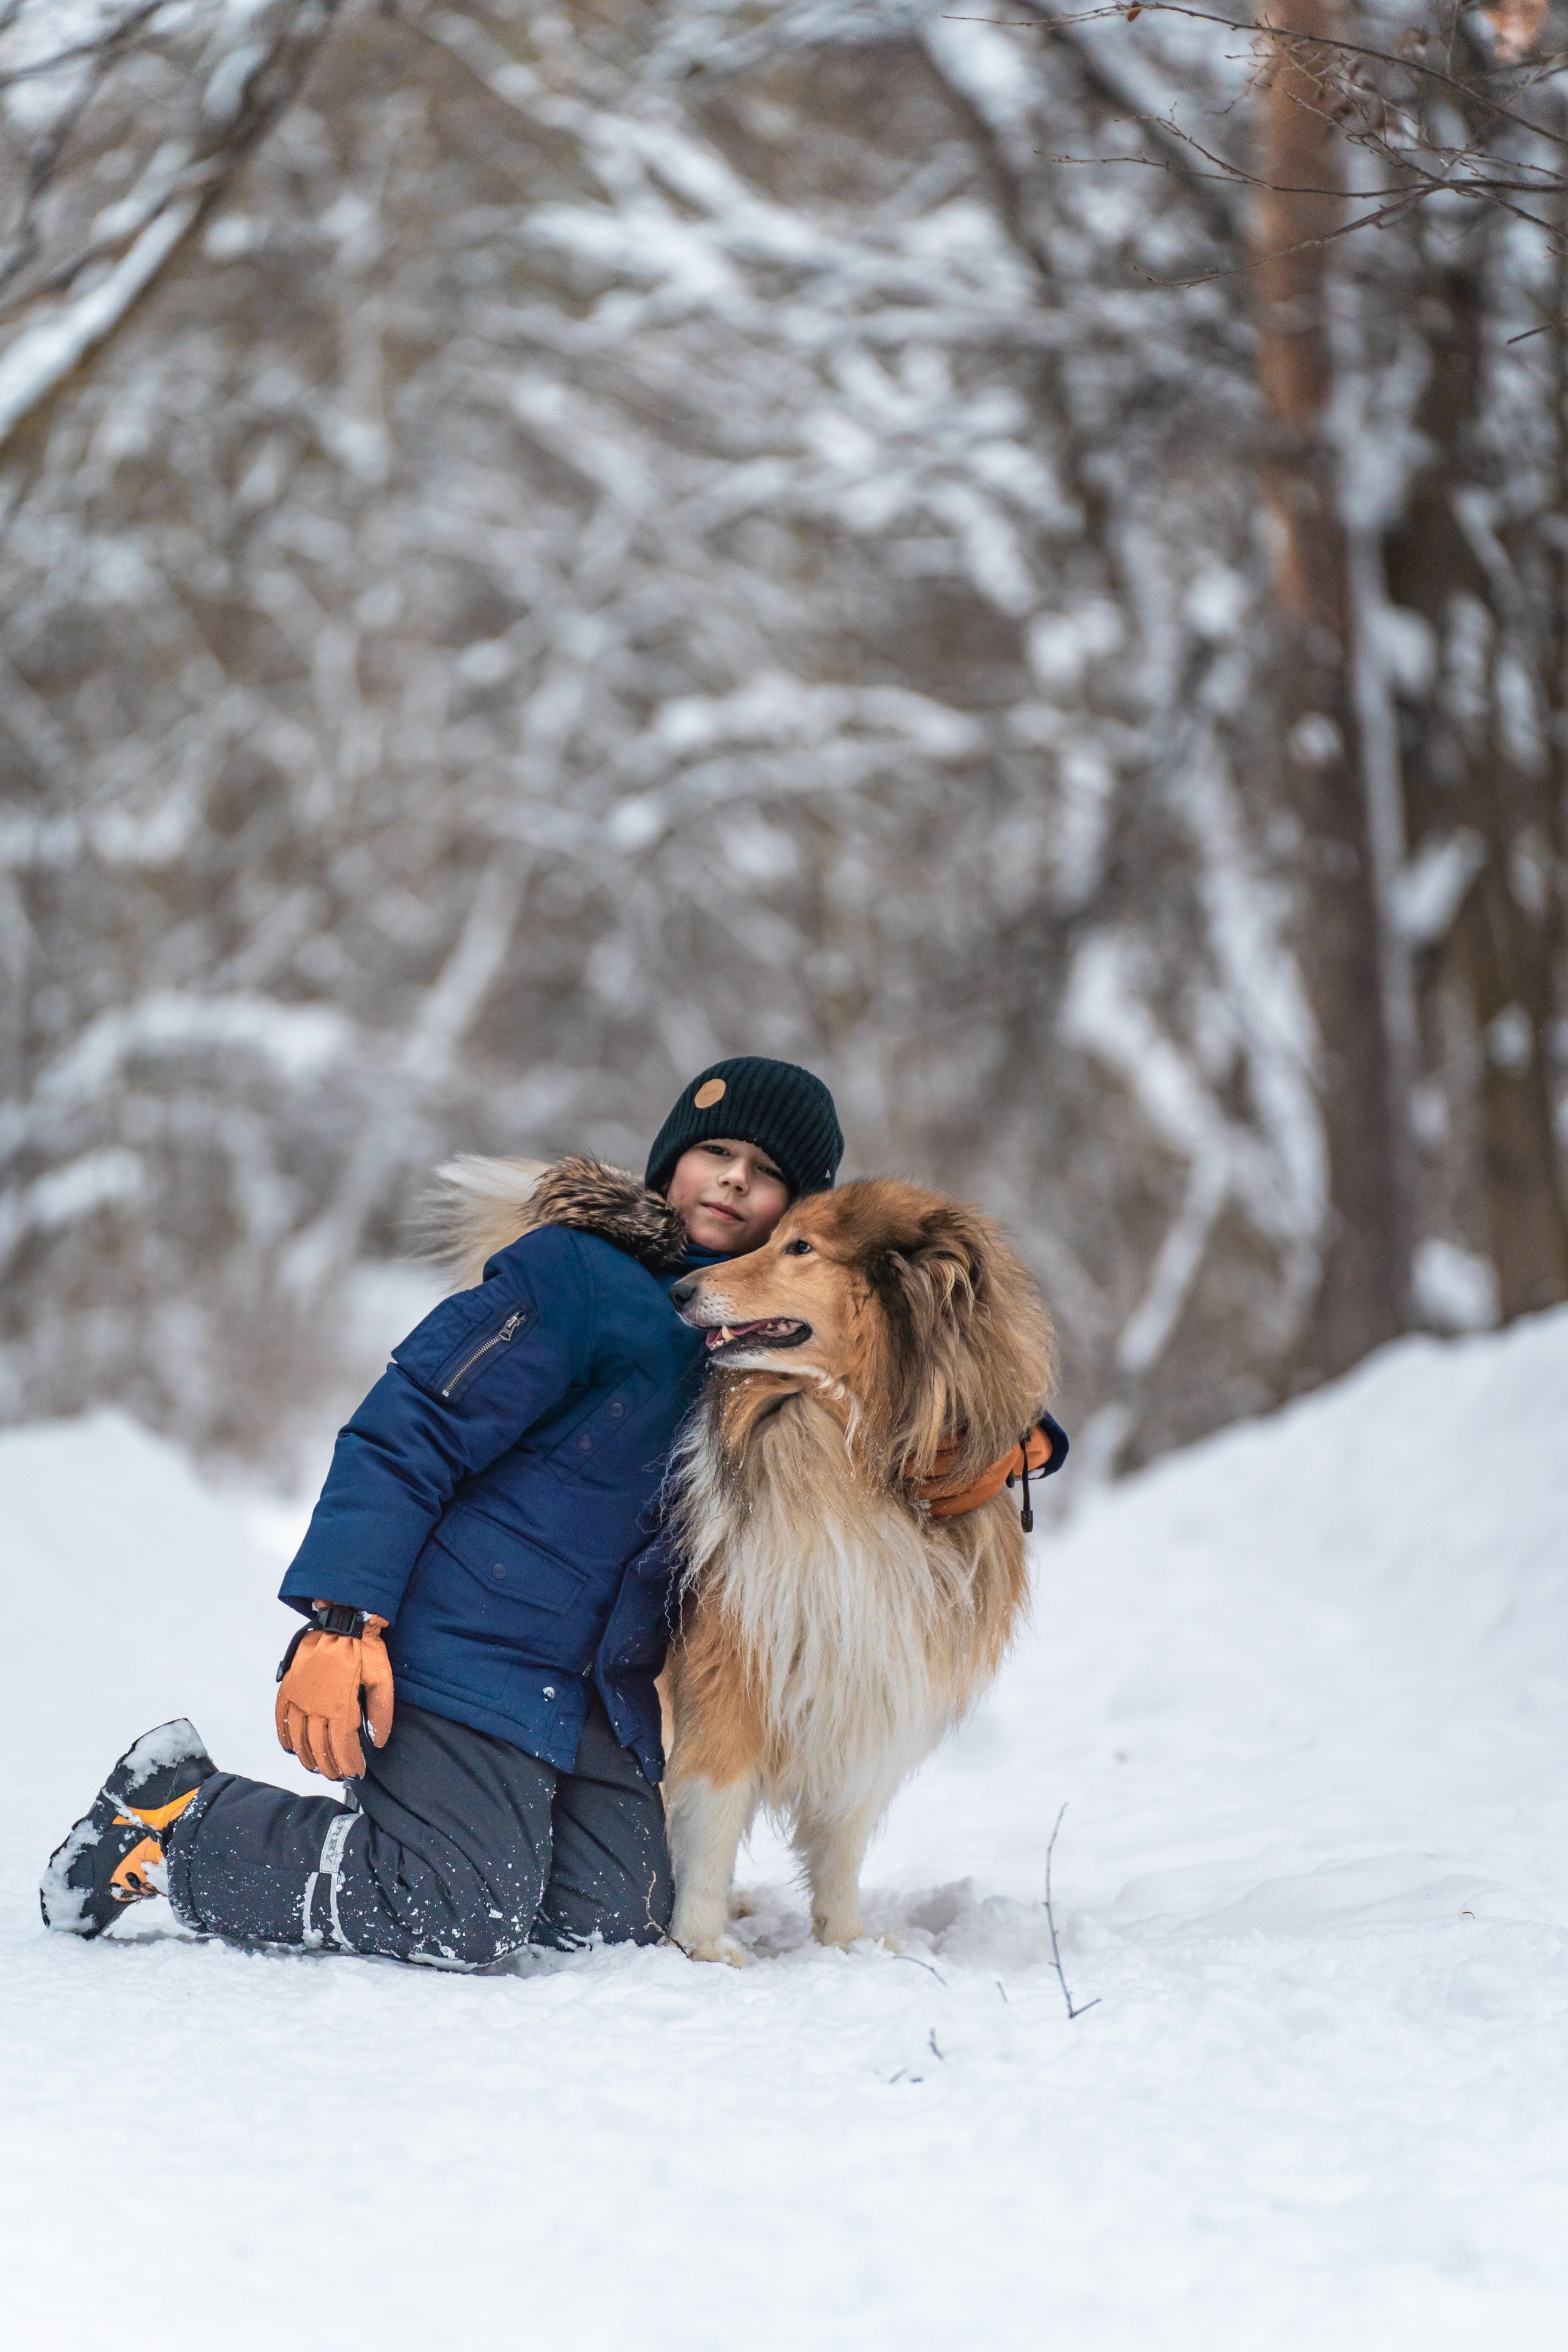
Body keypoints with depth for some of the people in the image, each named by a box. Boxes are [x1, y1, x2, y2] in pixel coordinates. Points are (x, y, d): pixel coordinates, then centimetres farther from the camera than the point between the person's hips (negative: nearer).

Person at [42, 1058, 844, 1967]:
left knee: (618, 1918, -7)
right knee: (460, 1919, -19)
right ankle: (170, 1821, 0)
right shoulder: (575, 1276, -9)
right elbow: (401, 1438, -15)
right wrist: (341, 1618, -23)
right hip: (471, 1651, -8)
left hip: (601, 1695, 8)